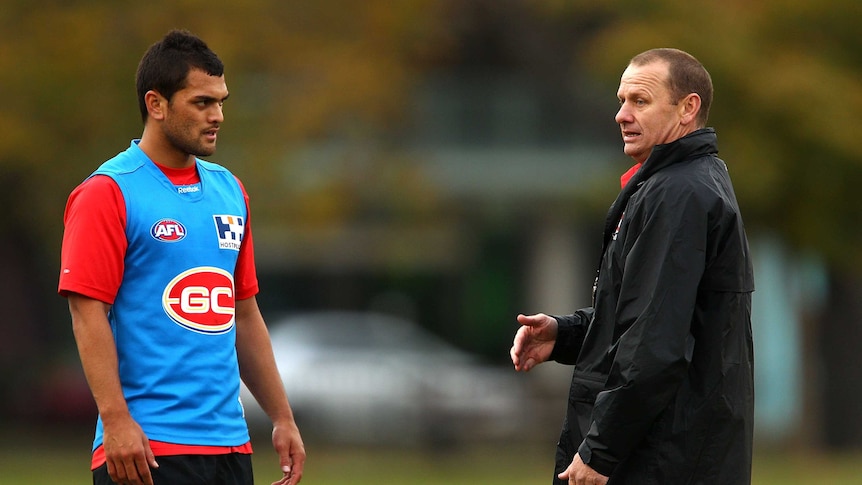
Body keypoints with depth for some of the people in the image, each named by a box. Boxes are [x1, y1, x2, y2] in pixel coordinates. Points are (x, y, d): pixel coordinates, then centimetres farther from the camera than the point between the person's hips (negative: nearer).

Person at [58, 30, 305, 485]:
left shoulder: (229, 191, 15)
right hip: (147, 448, -7)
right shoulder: (109, 193, -6)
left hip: (229, 443, 7)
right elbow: (88, 314, -12)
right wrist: (116, 420, -20)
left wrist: (282, 417, 16)